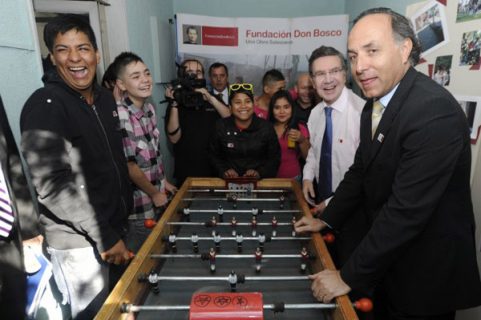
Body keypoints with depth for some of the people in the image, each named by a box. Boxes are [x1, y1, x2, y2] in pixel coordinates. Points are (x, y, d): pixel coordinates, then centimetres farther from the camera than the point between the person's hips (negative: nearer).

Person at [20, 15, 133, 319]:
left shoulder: (105, 98, 6)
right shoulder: (45, 106, -17)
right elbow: (52, 186, -22)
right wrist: (105, 237, -19)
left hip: (116, 227, 7)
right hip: (78, 241, -7)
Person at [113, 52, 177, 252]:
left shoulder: (149, 108, 0)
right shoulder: (120, 116, -26)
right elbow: (129, 165, -21)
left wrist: (163, 182, 13)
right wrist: (154, 193, -10)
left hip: (157, 197, 8)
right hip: (139, 204, -8)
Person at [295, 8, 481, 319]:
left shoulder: (435, 111, -28)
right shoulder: (375, 104, 0)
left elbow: (407, 210, -30)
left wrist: (349, 277, -23)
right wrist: (327, 220, 9)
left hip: (426, 274, -7)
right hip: (387, 259, 7)